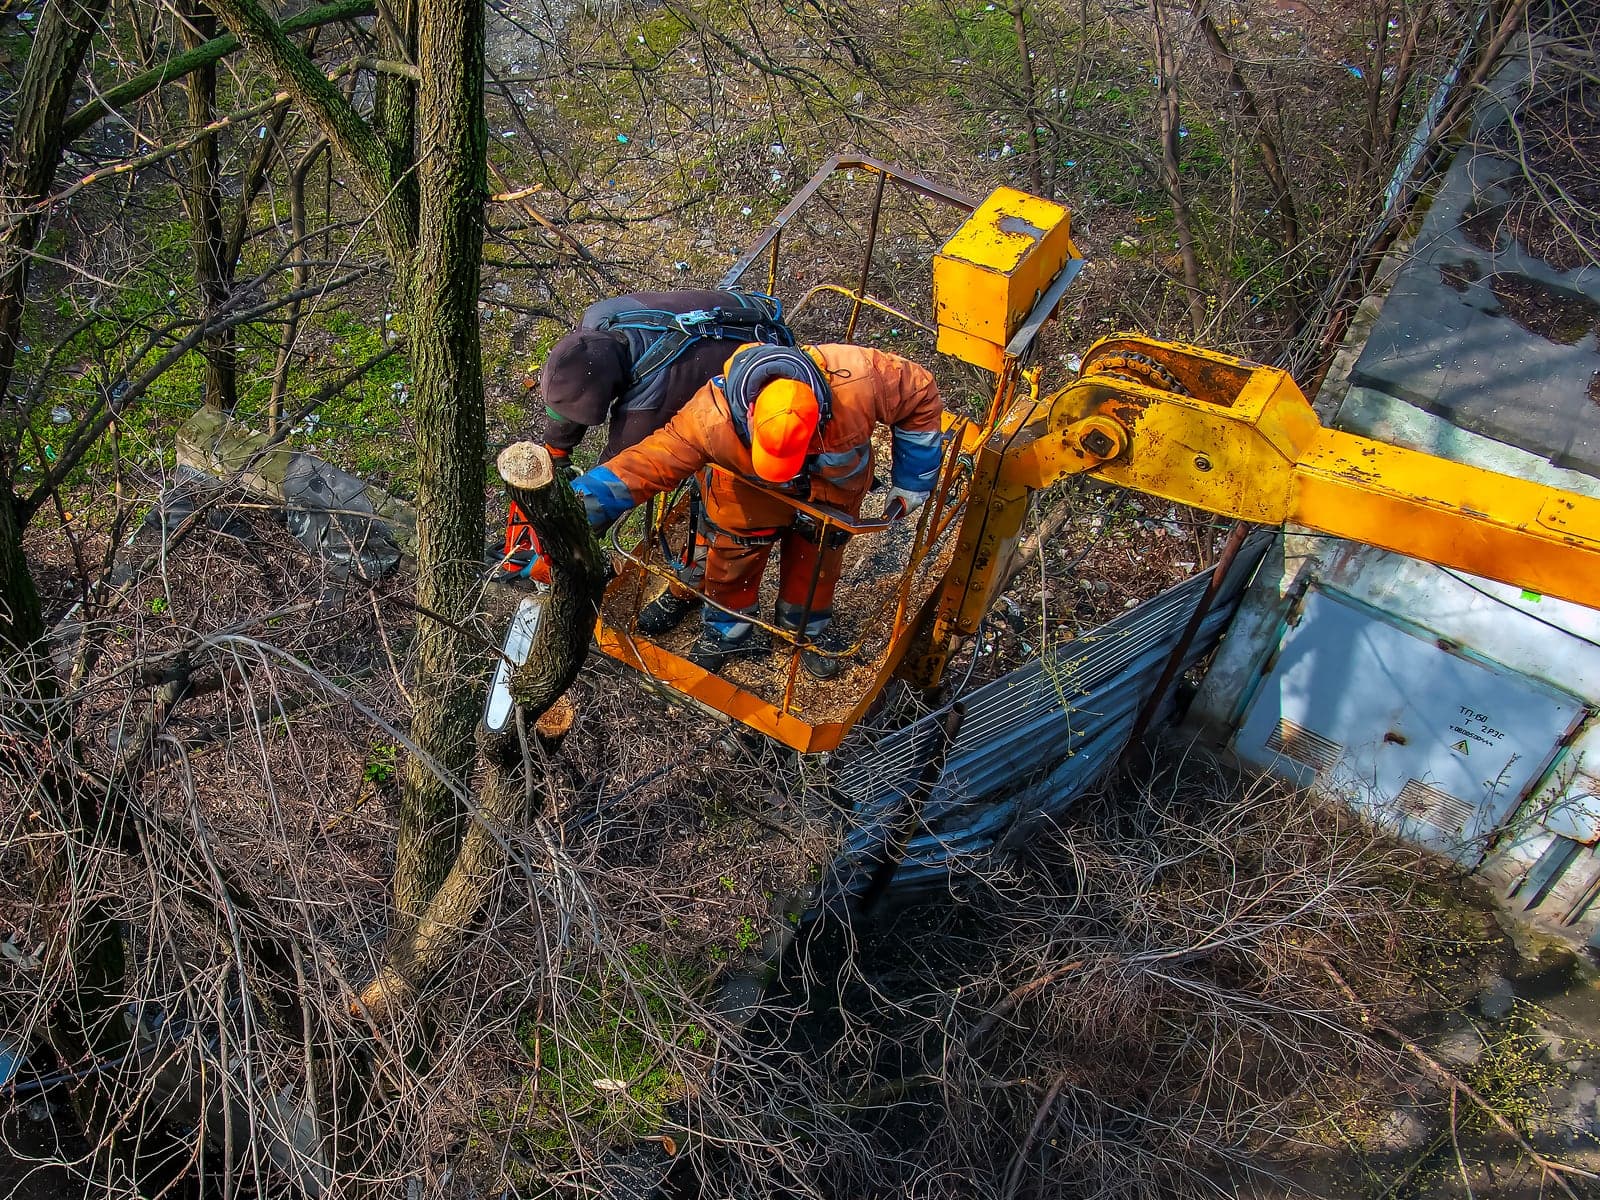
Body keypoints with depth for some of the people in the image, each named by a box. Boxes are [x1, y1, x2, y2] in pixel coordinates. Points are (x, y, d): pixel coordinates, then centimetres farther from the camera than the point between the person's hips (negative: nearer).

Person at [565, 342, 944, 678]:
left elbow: (921, 394, -24)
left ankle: (805, 629, 43)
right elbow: (648, 462, -42)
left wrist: (911, 482, -15)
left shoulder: (858, 381, -43)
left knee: (817, 555, 14)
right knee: (733, 554, 7)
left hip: (834, 483, 1)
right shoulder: (712, 416, -44)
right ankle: (726, 632, 36)